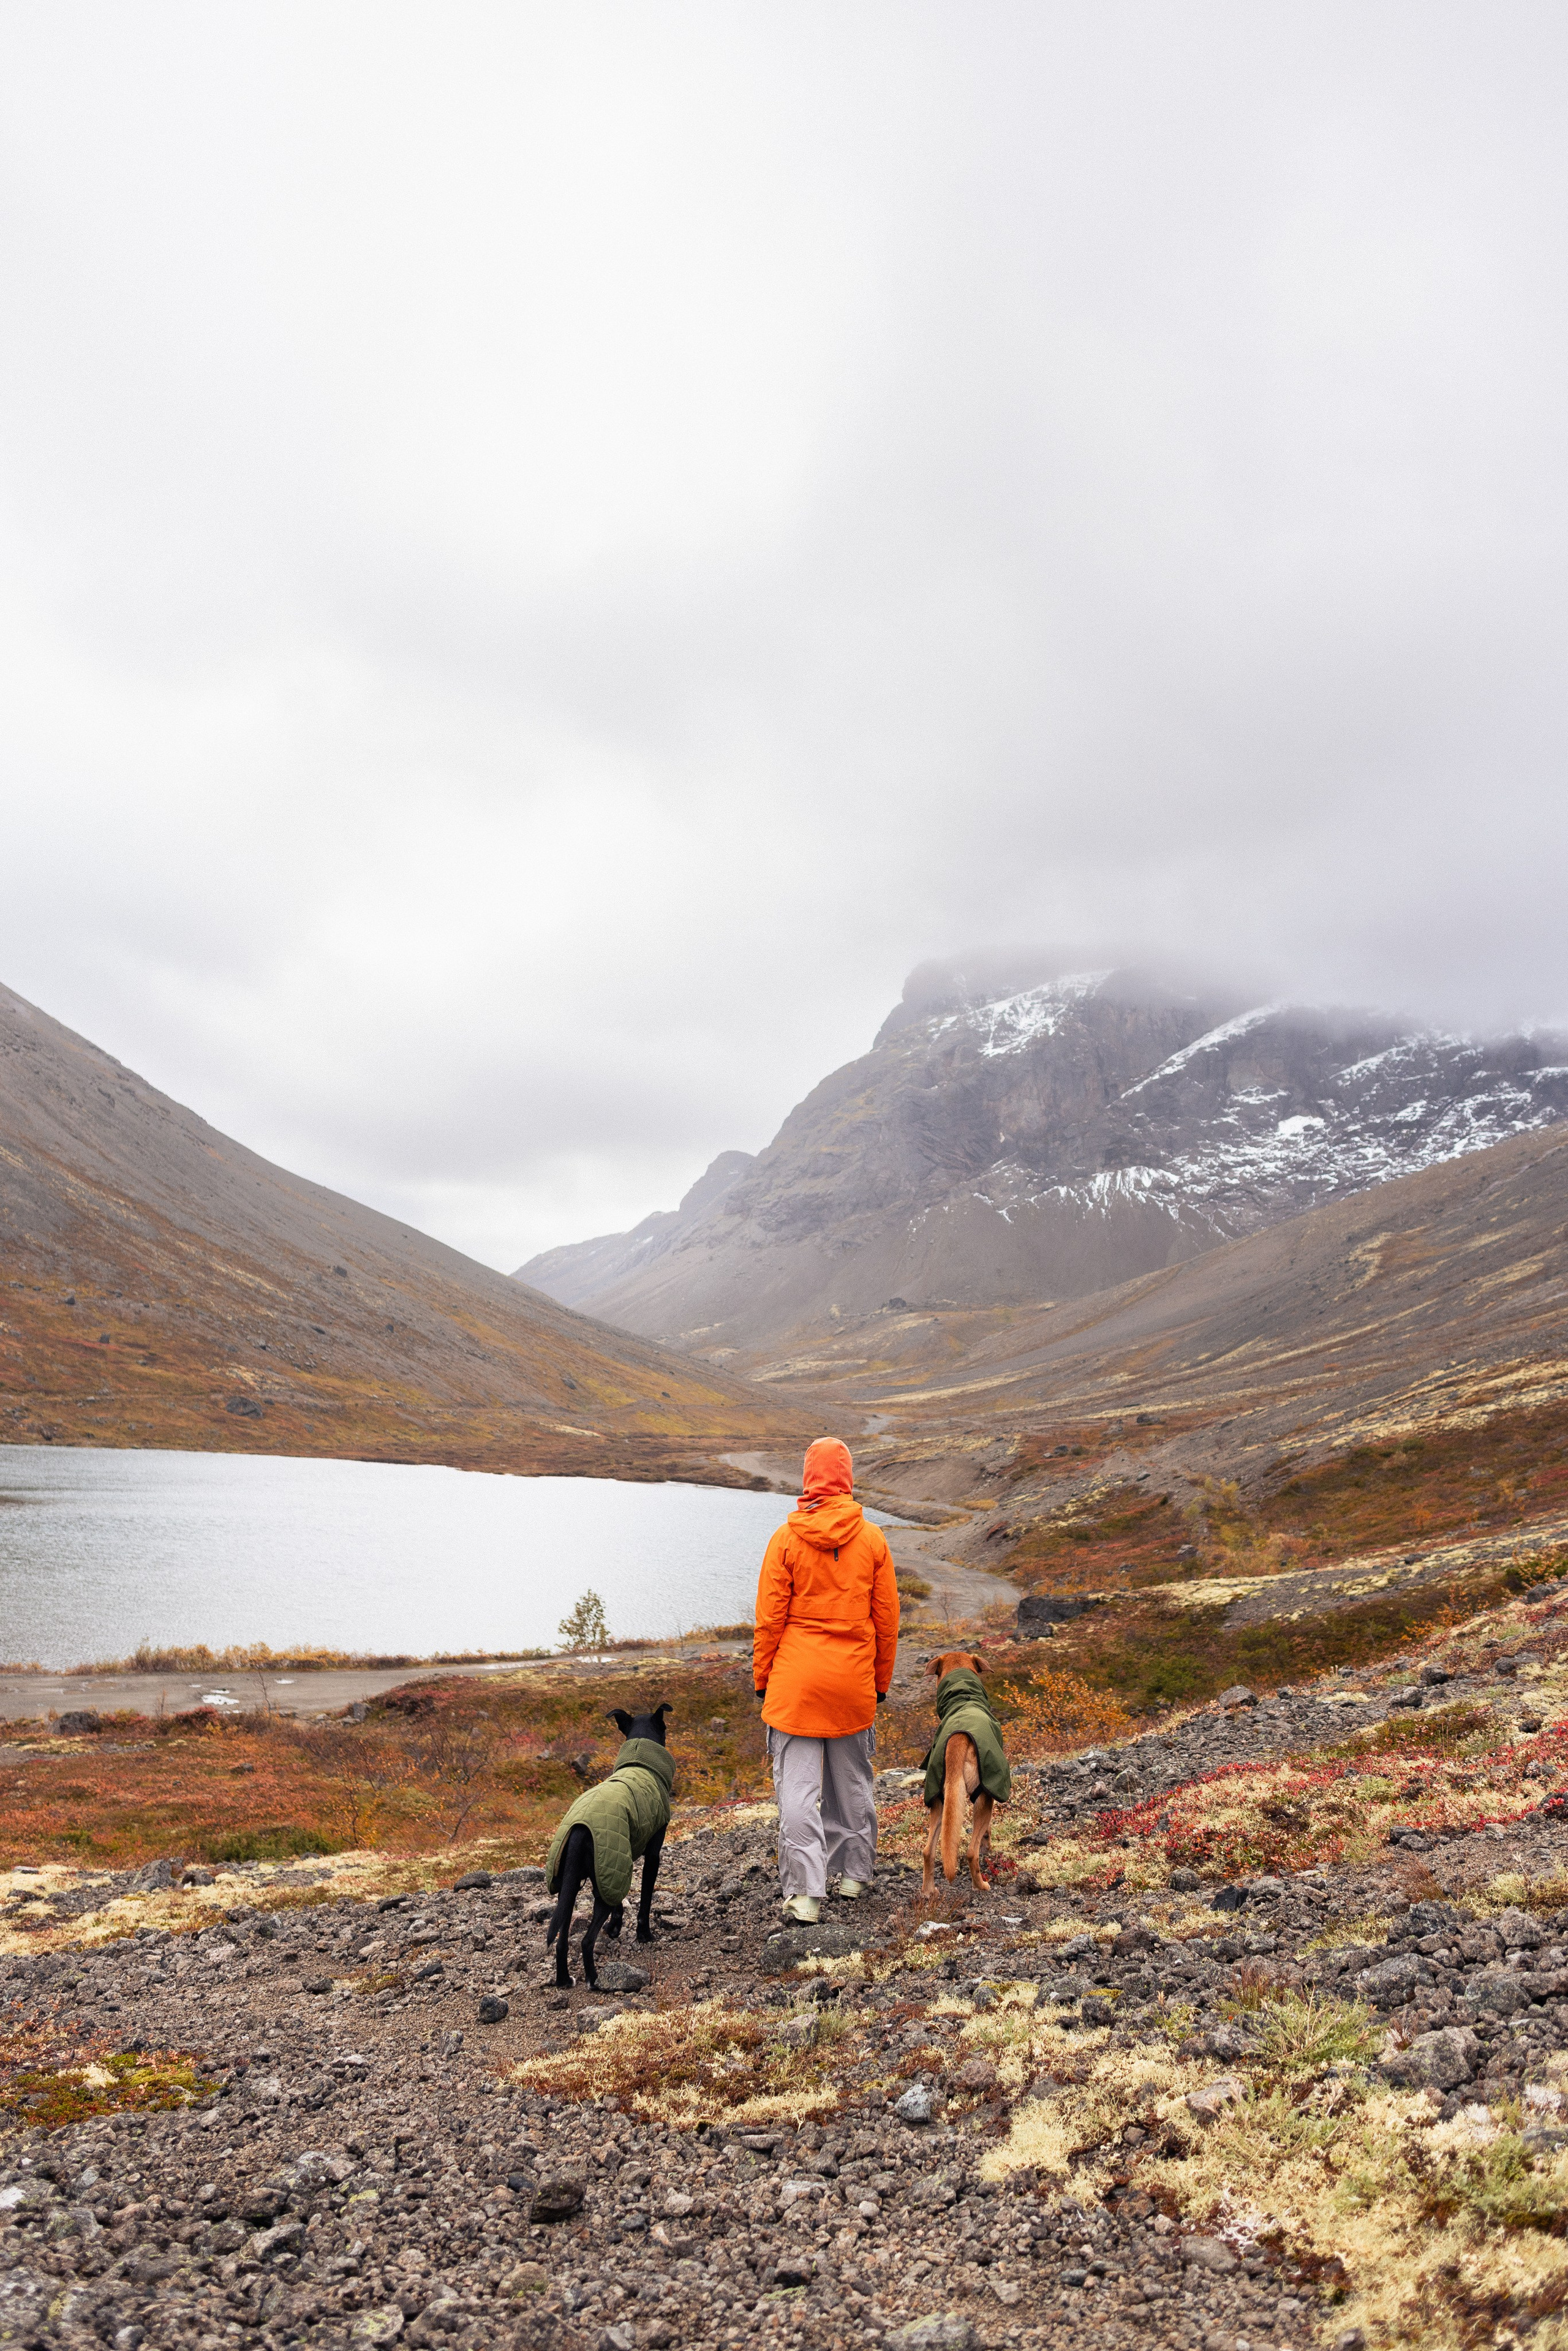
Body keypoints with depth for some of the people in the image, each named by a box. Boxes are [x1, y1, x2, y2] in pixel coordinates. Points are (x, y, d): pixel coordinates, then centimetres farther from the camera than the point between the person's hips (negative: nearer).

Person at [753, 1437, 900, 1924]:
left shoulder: (786, 1538, -9)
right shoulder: (872, 1540, -3)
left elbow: (769, 1619, -6)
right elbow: (887, 1619, 3)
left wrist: (762, 1678, 5)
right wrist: (881, 1680, 14)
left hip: (795, 1682, -3)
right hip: (854, 1683, 3)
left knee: (798, 1787, 1)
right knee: (852, 1782, 18)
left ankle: (804, 1892, -1)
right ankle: (853, 1873, 30)